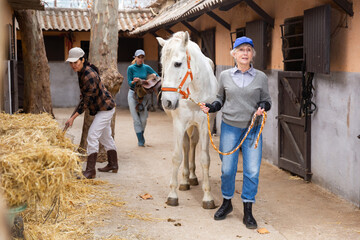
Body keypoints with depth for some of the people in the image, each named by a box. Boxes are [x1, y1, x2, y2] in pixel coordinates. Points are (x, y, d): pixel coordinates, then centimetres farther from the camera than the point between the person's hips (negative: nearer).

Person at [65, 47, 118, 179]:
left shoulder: (89, 76, -28)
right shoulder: (81, 71, 2)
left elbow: (87, 100, -27)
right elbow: (83, 95, 17)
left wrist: (73, 118, -25)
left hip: (105, 108, -10)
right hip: (103, 107, 10)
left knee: (92, 135, -14)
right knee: (105, 136, 19)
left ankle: (90, 171, -11)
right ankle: (113, 165, 33)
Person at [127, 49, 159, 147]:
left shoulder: (146, 67, 3)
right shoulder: (131, 68, -4)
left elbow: (157, 76, 13)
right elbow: (129, 83, -5)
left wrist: (154, 75, -9)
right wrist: (134, 81, -26)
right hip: (133, 94, -2)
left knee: (143, 119, 3)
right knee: (136, 119, -3)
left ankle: (141, 134, 28)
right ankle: (140, 140, 3)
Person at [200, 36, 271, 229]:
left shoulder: (261, 77, 1)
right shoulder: (225, 76, 2)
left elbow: (267, 100, 8)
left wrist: (262, 107, -13)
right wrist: (210, 107, -6)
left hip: (252, 129, 0)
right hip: (229, 127, 1)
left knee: (252, 171, -1)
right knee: (227, 168, 7)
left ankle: (248, 212, 13)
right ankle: (226, 203, 31)